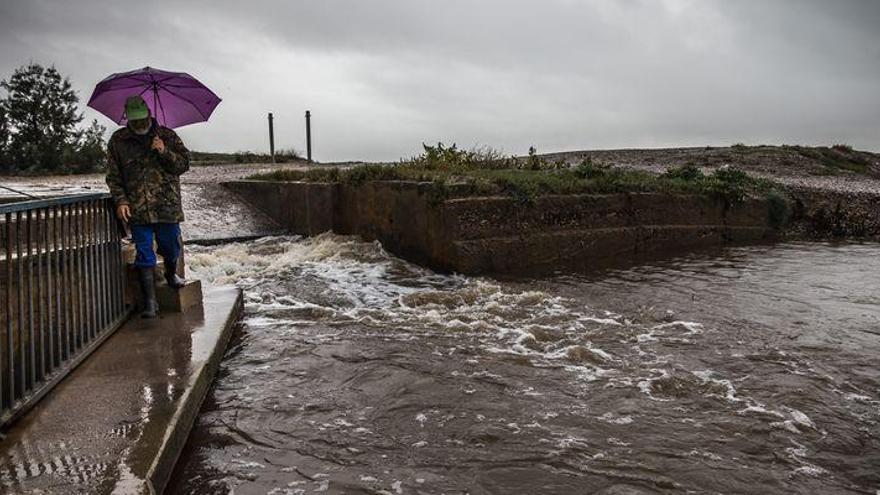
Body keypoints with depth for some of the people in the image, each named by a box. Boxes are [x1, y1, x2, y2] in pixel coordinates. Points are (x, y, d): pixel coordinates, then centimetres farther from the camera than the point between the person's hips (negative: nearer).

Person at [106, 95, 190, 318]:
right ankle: (150, 301, 4)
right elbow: (113, 176, 9)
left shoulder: (167, 136, 6)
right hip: (137, 210, 0)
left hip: (167, 205, 0)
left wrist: (165, 152, -13)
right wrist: (120, 200, -4)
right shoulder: (118, 141, 7)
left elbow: (184, 164, 3)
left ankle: (171, 275, 42)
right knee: (144, 254, 0)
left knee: (171, 247, 8)